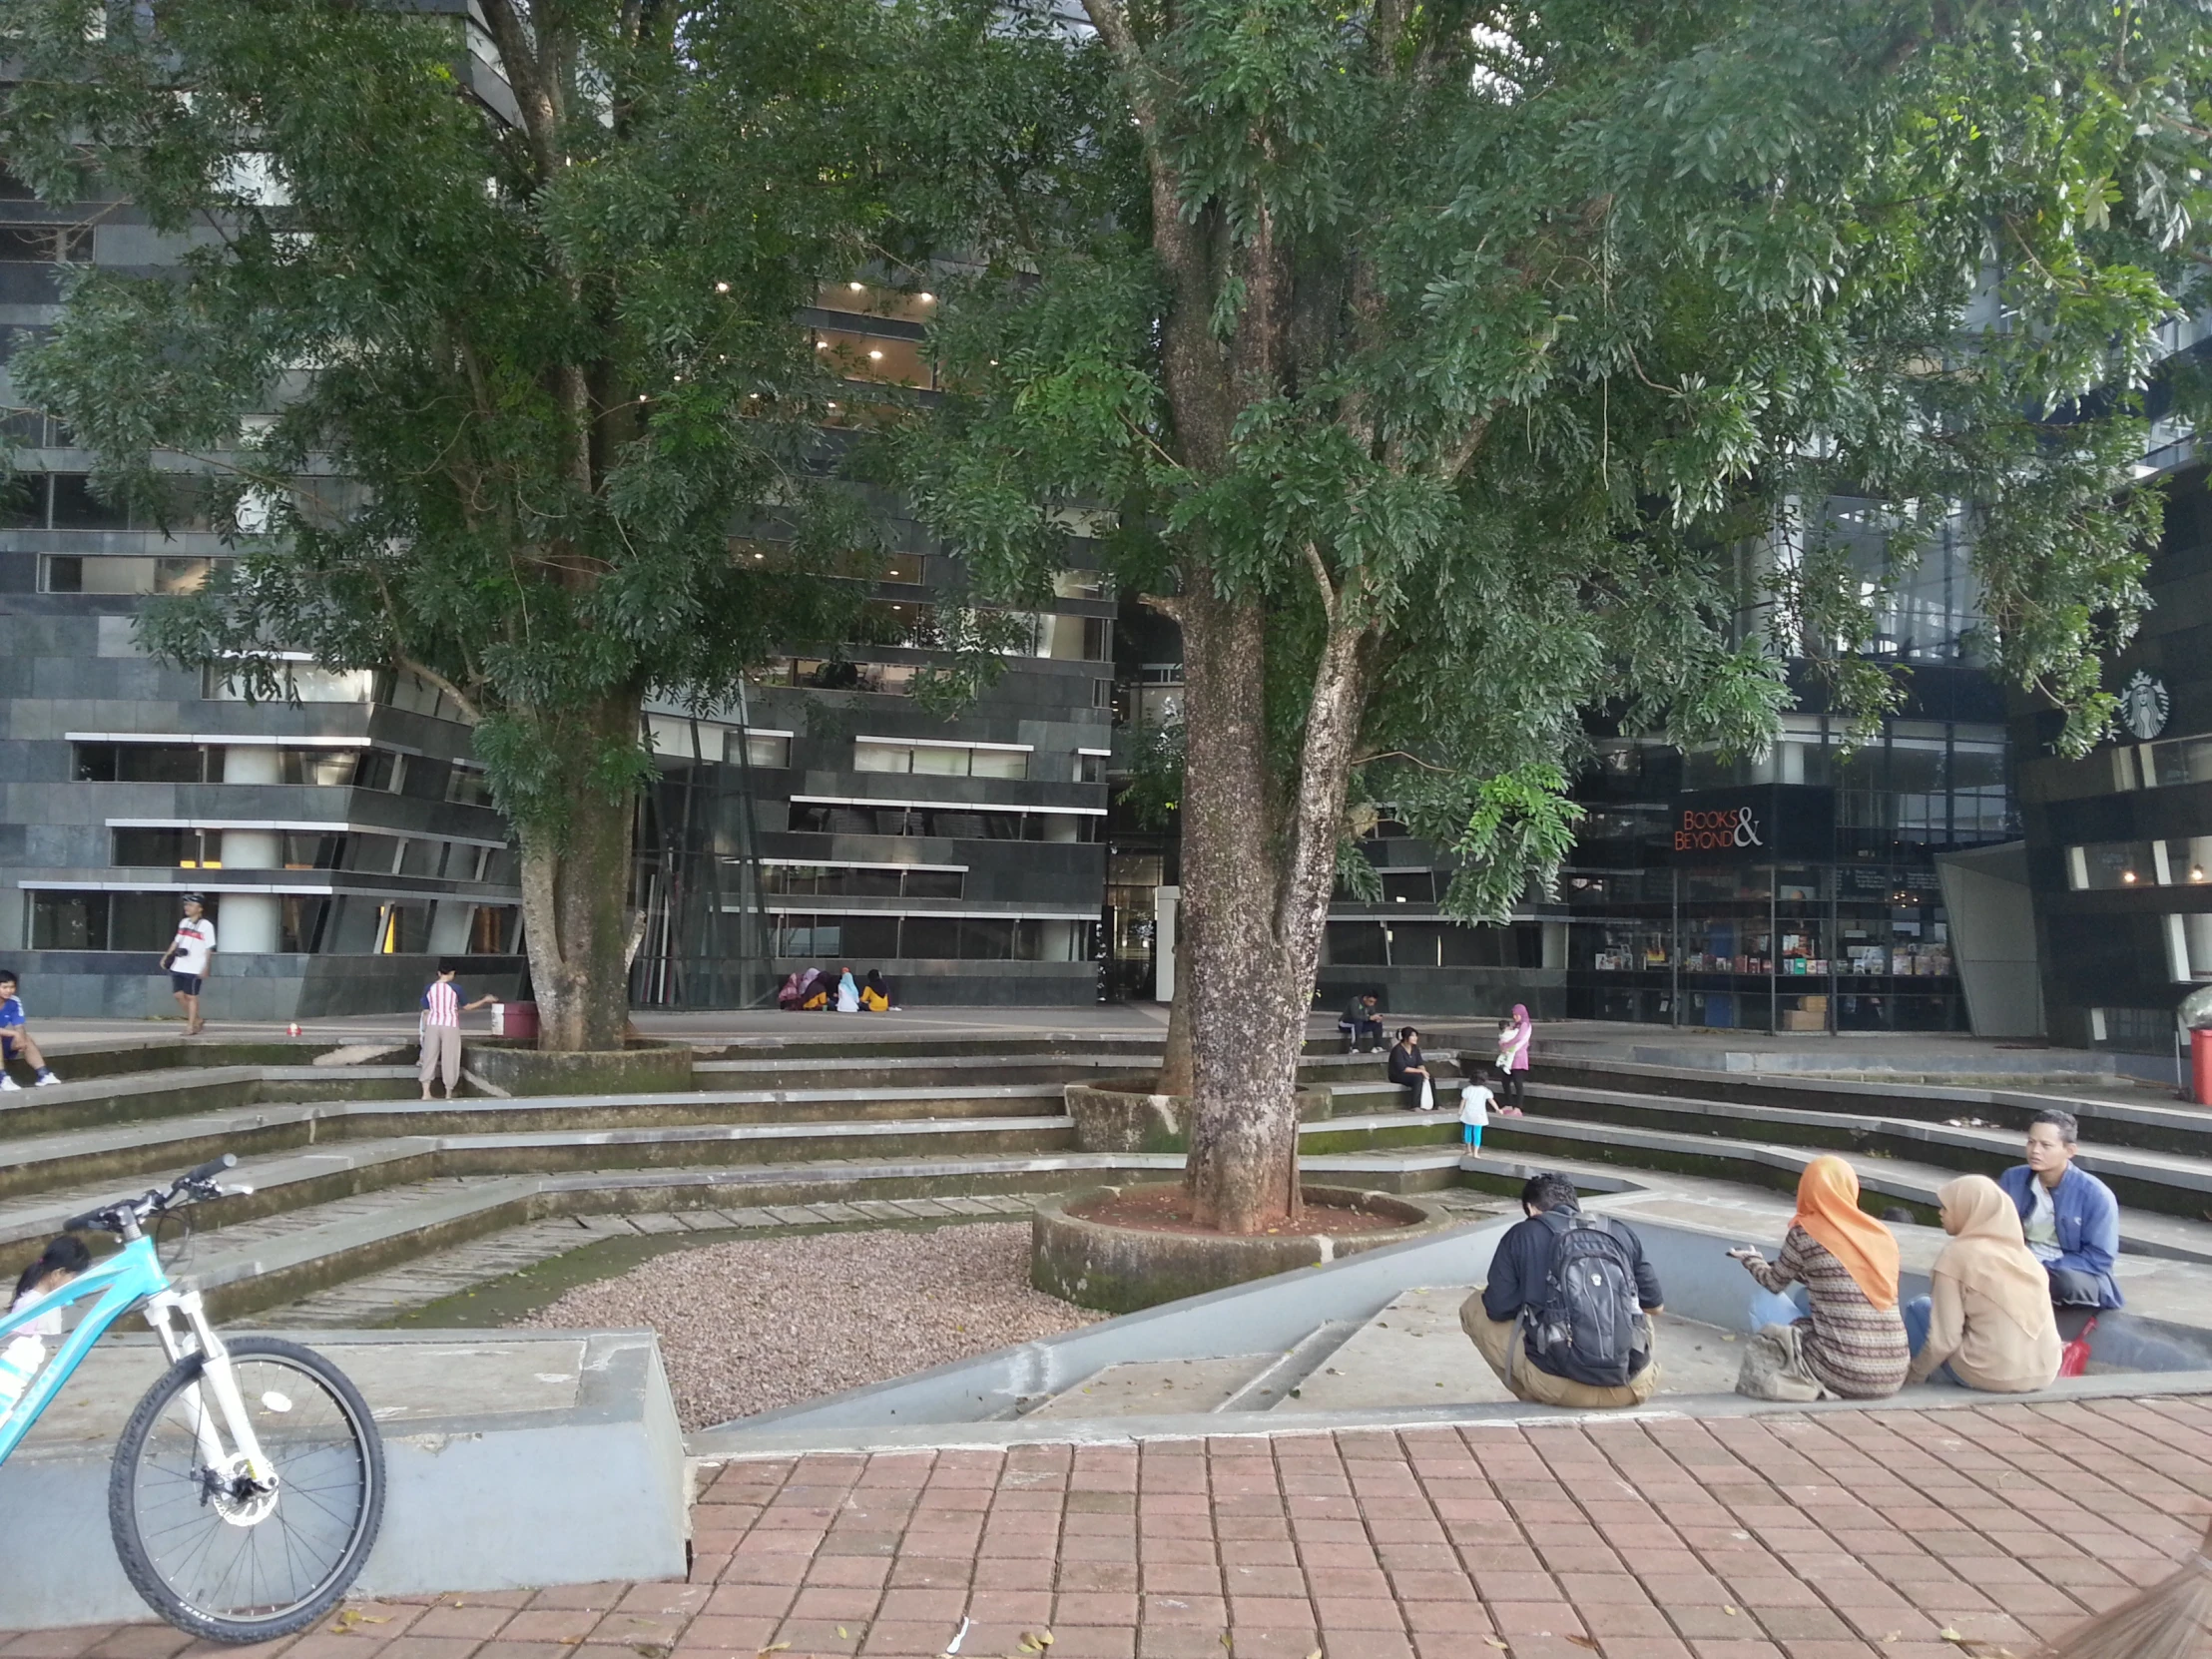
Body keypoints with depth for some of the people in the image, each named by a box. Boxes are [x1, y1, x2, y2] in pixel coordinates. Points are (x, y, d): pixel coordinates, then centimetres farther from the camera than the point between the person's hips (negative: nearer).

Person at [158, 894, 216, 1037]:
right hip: (178, 966, 7)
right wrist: (167, 955, 14)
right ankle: (197, 1020, 21)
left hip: (194, 968, -7)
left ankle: (191, 1027, 5)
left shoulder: (206, 926, -8)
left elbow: (209, 948, -10)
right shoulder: (184, 922, 13)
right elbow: (177, 941, 22)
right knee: (178, 994, 7)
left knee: (191, 997, -2)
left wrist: (205, 967, -15)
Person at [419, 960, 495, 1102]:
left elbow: (426, 1012, 7)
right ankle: (449, 1093, 13)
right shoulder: (455, 988, -4)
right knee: (449, 1059, 6)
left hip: (432, 1025, 3)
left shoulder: (428, 988, 4)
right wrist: (484, 1000, 20)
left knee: (429, 1057, 8)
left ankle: (426, 1093, 4)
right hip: (450, 1025, -3)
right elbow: (467, 1007, 7)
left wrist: (424, 1030, 17)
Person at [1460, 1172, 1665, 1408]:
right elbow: (1655, 1305, 21)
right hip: (1635, 1387, 5)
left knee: (1473, 1308, 19)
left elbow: (1498, 1309, 2)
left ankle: (1540, 1403, 16)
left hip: (1567, 1385, -4)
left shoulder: (1522, 1235, 6)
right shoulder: (1621, 1232, 14)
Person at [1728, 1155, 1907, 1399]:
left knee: (1763, 1301, 17)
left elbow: (1774, 1283, 13)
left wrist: (1750, 1259, 33)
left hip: (1843, 1377, -5)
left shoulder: (1805, 1234, -5)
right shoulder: (1881, 1234, 8)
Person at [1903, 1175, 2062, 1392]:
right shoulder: (2021, 1251, 10)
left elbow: (1945, 1339, -11)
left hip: (1992, 1374, -7)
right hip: (2043, 1374, 7)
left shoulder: (1957, 1254, -8)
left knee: (1919, 1307, 12)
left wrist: (1915, 1375, 4)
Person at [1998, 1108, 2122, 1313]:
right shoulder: (2012, 1179, -4)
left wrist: (2045, 1270, -23)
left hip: (2079, 1276, -2)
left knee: (2068, 1281, -39)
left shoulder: (2096, 1195, -15)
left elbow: (2099, 1258, -15)